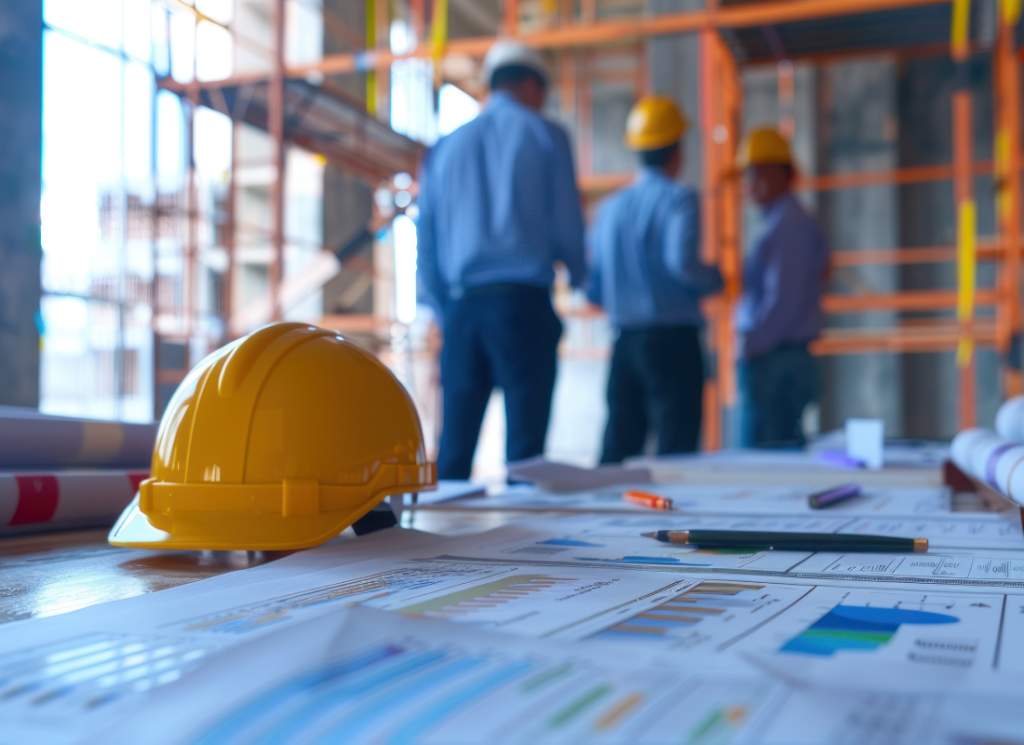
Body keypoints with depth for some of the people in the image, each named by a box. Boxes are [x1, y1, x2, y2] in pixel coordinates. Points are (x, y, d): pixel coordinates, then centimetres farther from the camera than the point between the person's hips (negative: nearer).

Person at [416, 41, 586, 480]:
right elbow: (567, 225, 2)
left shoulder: (446, 147, 16)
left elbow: (425, 239, 13)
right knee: (525, 444, -3)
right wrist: (577, 273, 21)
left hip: (462, 306, 4)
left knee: (453, 448, 5)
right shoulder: (544, 136, 5)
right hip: (523, 303, -4)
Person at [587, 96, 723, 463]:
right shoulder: (678, 199, -6)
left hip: (624, 342, 6)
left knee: (617, 451, 9)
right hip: (673, 340, -6)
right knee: (676, 452, -1)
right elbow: (681, 261, -22)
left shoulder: (610, 208, 11)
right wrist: (715, 280, -3)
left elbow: (594, 291, 11)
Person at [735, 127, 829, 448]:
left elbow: (784, 298, -19)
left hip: (776, 361, -10)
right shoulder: (778, 221, 18)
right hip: (774, 359, 10)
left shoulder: (790, 224, -12)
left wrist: (752, 345, -14)